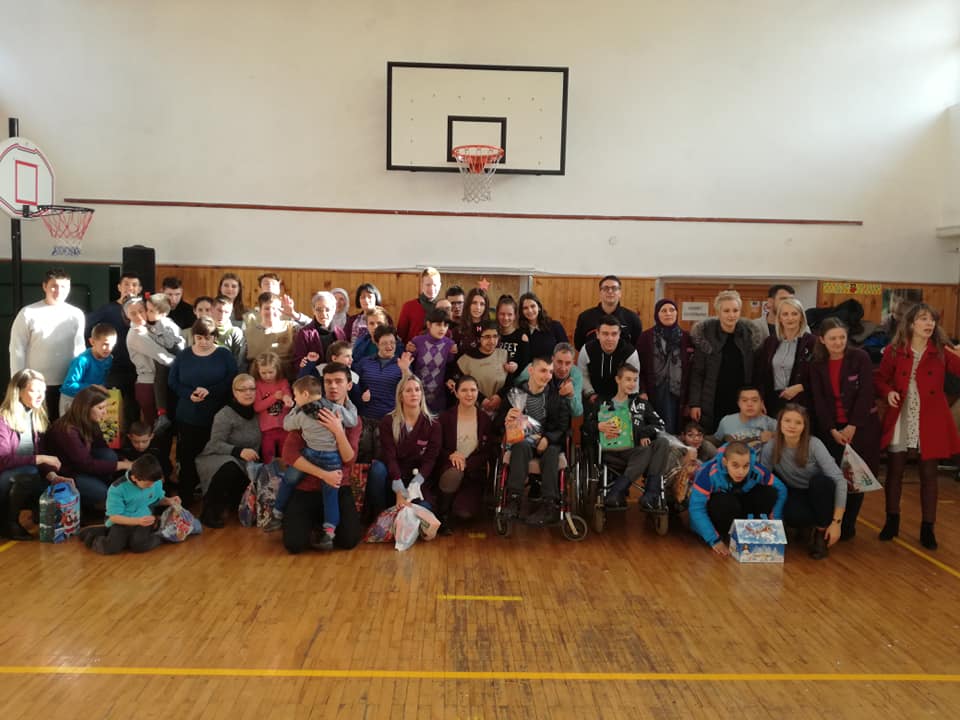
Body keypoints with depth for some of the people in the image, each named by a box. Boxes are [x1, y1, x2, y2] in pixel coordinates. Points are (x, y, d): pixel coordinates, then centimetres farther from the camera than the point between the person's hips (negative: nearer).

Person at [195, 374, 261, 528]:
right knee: (230, 469, -39)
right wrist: (239, 451, -35)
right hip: (216, 459, -5)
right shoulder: (224, 414, -16)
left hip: (243, 464, 5)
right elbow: (216, 444, -23)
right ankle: (210, 512, -21)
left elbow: (256, 442, 10)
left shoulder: (255, 412, 0)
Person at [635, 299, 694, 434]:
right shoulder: (645, 337, 2)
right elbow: (638, 367, 1)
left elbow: (691, 369, 6)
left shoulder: (686, 337, 7)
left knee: (671, 431, -2)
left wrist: (688, 398, 0)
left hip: (676, 394, 1)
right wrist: (642, 392, -9)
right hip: (652, 394, -1)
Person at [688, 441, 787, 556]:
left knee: (770, 492, -21)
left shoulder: (757, 471, -24)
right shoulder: (709, 473, -34)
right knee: (726, 502, -38)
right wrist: (714, 540, -36)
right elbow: (697, 508, -34)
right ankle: (726, 535, -10)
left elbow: (781, 490, -13)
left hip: (741, 510, 4)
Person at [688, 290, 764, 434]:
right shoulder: (704, 334, -5)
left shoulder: (750, 334, 4)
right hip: (712, 404, -2)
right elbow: (697, 372, -3)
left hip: (741, 403, 2)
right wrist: (694, 403, -8)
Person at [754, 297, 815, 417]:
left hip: (800, 403, -4)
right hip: (772, 401, 4)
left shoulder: (811, 342, -4)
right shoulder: (770, 341, 9)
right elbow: (759, 372, 10)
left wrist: (799, 387, -15)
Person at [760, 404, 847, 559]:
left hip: (818, 494, 0)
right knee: (791, 516, -35)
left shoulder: (814, 444, -23)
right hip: (795, 494, 0)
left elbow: (839, 479, -28)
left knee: (821, 480, -35)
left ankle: (821, 532, -11)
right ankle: (808, 525, 4)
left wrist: (836, 522, -31)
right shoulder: (770, 448, -17)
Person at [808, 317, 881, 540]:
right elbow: (818, 400, -3)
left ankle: (848, 525, 13)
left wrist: (852, 426, -15)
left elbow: (865, 394, -12)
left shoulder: (860, 358, -8)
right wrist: (832, 430, -11)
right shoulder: (817, 365, 1)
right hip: (830, 428, 2)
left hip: (861, 426, -2)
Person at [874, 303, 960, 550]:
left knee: (928, 474, 5)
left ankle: (927, 528, 17)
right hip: (900, 418, 0)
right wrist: (888, 392, -13)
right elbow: (881, 378, 6)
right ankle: (892, 521, 26)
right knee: (894, 470, 9)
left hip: (931, 420, 0)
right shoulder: (894, 351, -2)